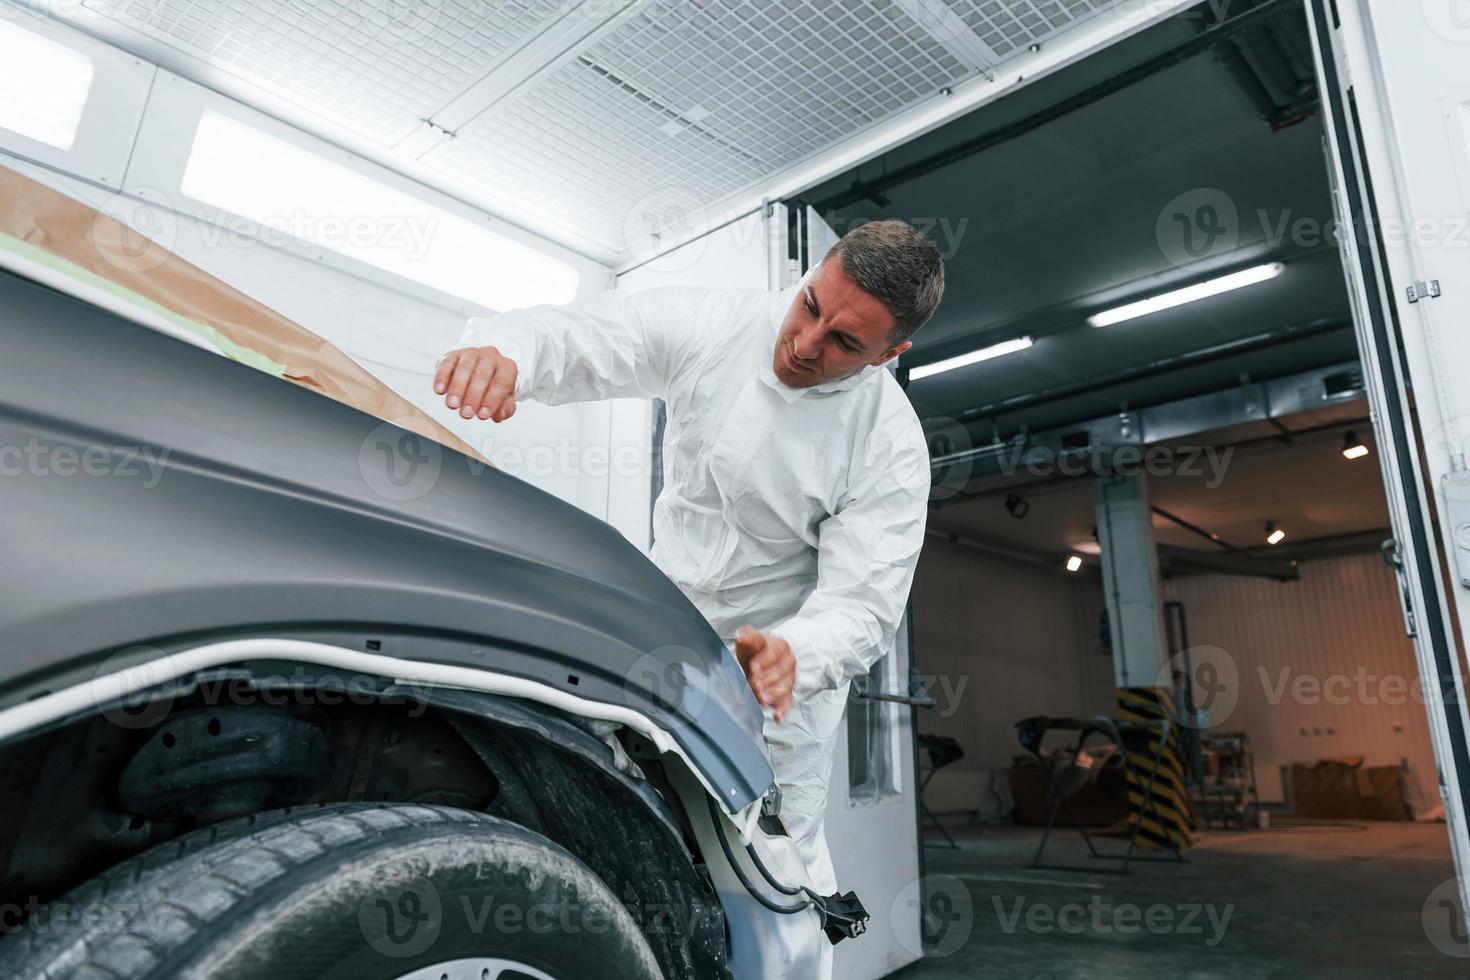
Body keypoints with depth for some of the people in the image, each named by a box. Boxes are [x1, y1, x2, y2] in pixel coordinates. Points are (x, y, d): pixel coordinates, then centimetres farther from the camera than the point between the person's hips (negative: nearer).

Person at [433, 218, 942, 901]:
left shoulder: (891, 448, -22)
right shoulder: (714, 325, -15)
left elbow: (864, 607, -23)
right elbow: (573, 338, -17)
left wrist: (791, 655, -44)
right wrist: (500, 352, -40)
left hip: (780, 673, -3)